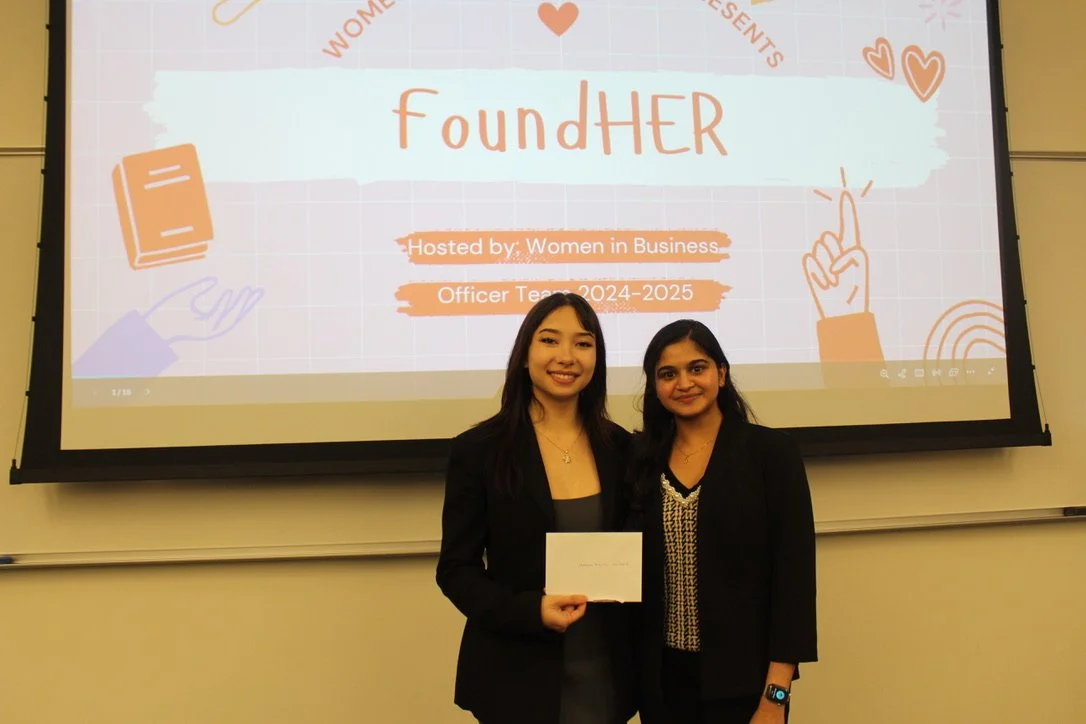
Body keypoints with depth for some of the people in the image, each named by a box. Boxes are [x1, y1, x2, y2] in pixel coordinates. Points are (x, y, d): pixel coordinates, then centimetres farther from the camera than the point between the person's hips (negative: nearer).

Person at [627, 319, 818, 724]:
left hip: (742, 678, -3)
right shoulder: (642, 458, 3)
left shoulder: (772, 452, -7)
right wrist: (629, 676, -4)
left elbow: (794, 574, -9)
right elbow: (632, 570, 7)